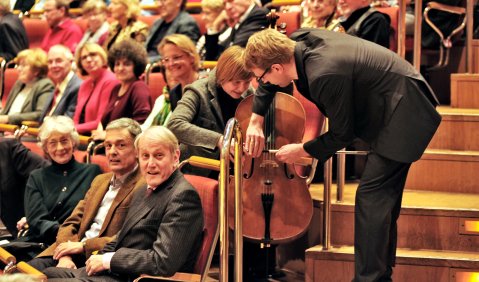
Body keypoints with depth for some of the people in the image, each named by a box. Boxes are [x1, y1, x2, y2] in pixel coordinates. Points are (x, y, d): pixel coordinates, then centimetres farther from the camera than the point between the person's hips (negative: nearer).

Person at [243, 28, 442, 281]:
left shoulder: (325, 75, -31)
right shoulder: (299, 40, -6)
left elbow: (342, 135, -18)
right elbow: (268, 81, 18)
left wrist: (302, 150, -4)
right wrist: (256, 120, 12)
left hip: (403, 116, -10)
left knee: (371, 196, -13)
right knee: (384, 197, 16)